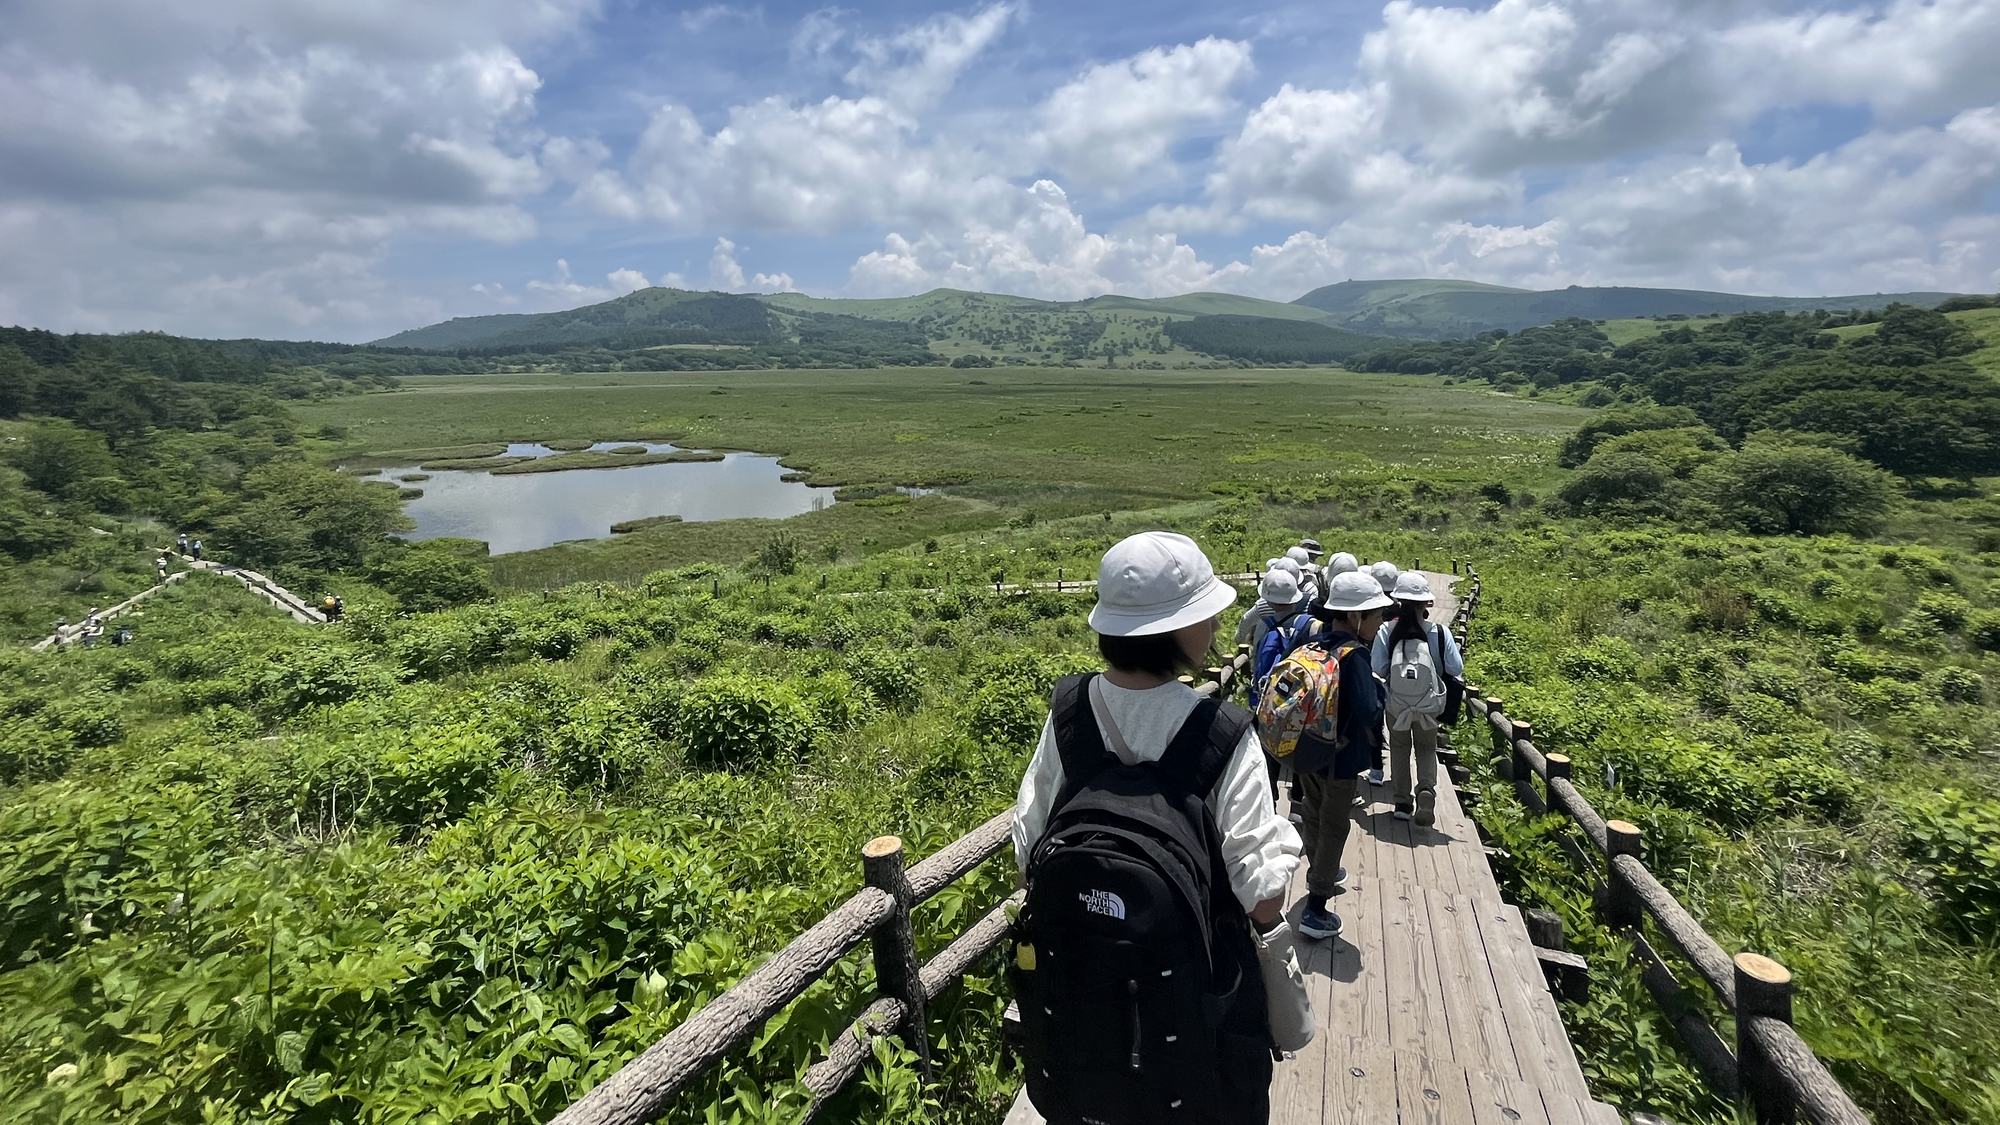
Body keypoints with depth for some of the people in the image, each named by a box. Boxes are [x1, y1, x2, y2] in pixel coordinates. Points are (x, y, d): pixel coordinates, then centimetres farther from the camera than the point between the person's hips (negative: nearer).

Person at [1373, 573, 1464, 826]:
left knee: (1400, 748, 19)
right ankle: (1427, 789, -6)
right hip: (1429, 704, 0)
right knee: (1427, 749, 18)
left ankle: (1403, 802, 21)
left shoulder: (1387, 631, -15)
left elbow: (1378, 669, -15)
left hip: (1396, 703, 0)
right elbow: (1456, 668, -8)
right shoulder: (1438, 632, -14)